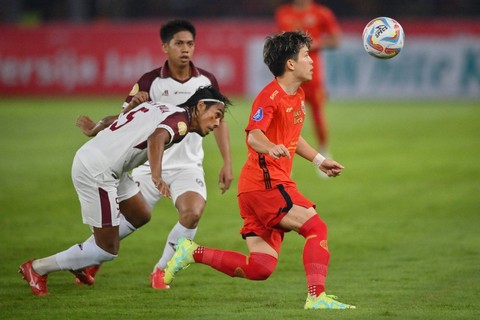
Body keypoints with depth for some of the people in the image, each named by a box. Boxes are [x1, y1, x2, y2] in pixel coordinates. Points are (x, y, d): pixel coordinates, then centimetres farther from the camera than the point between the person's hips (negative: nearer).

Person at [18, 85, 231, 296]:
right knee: (107, 251, -2)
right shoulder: (180, 119, -10)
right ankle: (37, 269, 7)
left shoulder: (162, 108, 17)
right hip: (97, 172, -10)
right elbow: (156, 138, -31)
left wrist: (95, 129, 47)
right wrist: (157, 177, -45)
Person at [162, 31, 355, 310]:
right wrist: (271, 148, -47)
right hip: (264, 182, -9)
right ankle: (317, 297, -19)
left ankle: (192, 253, 8)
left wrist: (320, 161, 33)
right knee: (316, 227, -16)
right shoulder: (270, 96, -12)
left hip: (275, 183, 9)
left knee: (261, 268, 3)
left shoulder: (298, 96, 17)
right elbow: (254, 135, -27)